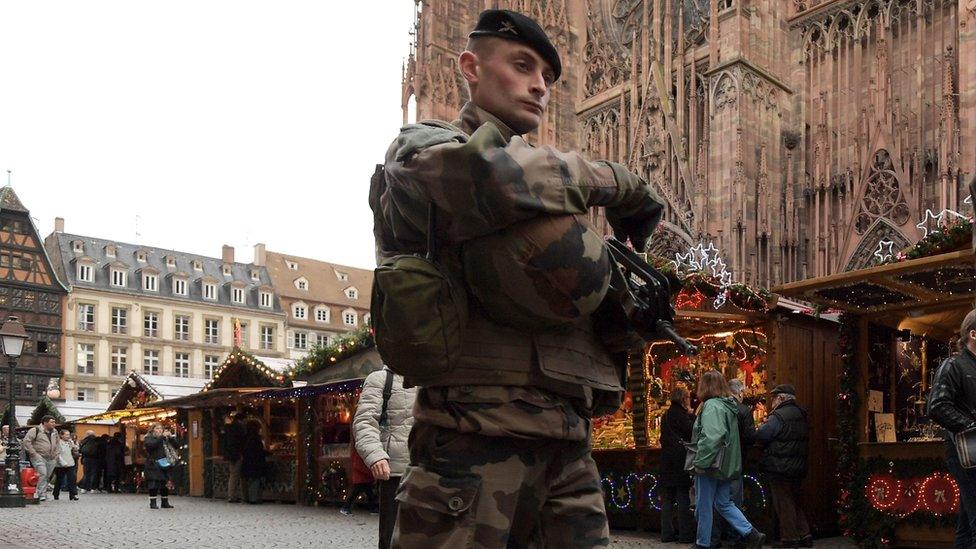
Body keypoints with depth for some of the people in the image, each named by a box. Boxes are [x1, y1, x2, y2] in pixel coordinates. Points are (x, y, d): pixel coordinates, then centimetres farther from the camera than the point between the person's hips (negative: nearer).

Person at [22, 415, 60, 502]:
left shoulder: (54, 432, 16)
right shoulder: (35, 430, -6)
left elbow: (57, 444, 30)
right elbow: (26, 441, -11)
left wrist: (56, 453, 16)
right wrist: (33, 453, -13)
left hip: (51, 459, 7)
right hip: (39, 457, -7)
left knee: (47, 477, 6)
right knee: (42, 474, -20)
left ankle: (43, 495, 15)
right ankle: (41, 494, -16)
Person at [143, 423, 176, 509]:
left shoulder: (165, 439, 17)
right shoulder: (148, 438, 1)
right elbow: (152, 444, -21)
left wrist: (171, 437, -3)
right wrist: (162, 436, -23)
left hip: (164, 465, 5)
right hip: (153, 466, -5)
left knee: (165, 484, 4)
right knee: (154, 485, -8)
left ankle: (165, 503, 13)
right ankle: (153, 503, -1)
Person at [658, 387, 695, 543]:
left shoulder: (666, 415, 15)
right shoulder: (680, 414, -10)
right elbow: (692, 432, -12)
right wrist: (692, 415, -2)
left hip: (666, 460, 8)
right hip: (680, 460, -8)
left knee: (667, 499, 8)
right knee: (683, 498, -3)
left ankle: (667, 533, 10)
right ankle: (685, 534, -1)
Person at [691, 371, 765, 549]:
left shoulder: (711, 406, -17)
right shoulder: (729, 405, 12)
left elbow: (711, 438, -28)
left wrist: (700, 462, -22)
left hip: (711, 465, -9)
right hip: (726, 465, 9)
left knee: (704, 506, 4)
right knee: (724, 503, 15)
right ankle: (751, 534, 5)